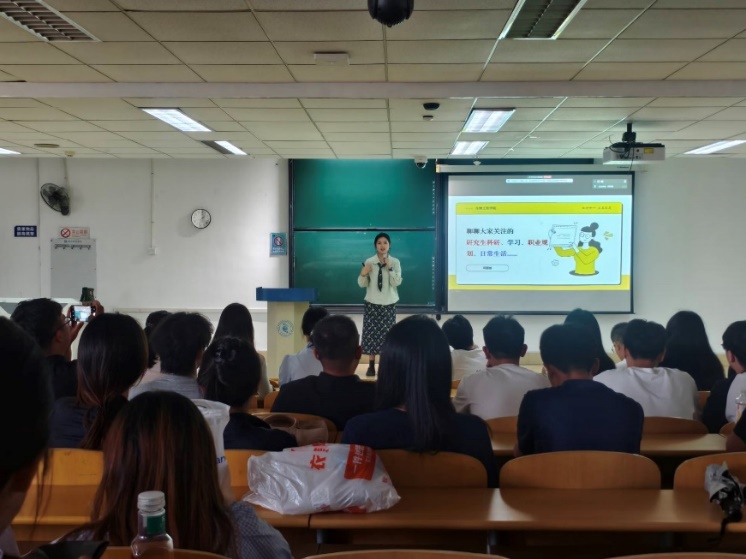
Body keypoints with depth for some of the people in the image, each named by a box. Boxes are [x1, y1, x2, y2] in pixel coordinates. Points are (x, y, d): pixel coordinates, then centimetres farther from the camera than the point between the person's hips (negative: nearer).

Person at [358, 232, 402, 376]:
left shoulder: (395, 262, -2)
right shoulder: (369, 262, -2)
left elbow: (397, 282, -12)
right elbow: (362, 284, -1)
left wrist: (389, 268, -21)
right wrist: (363, 274, -20)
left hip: (389, 304, 0)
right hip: (372, 303, 0)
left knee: (387, 333, 1)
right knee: (371, 333, 0)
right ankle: (371, 366, 7)